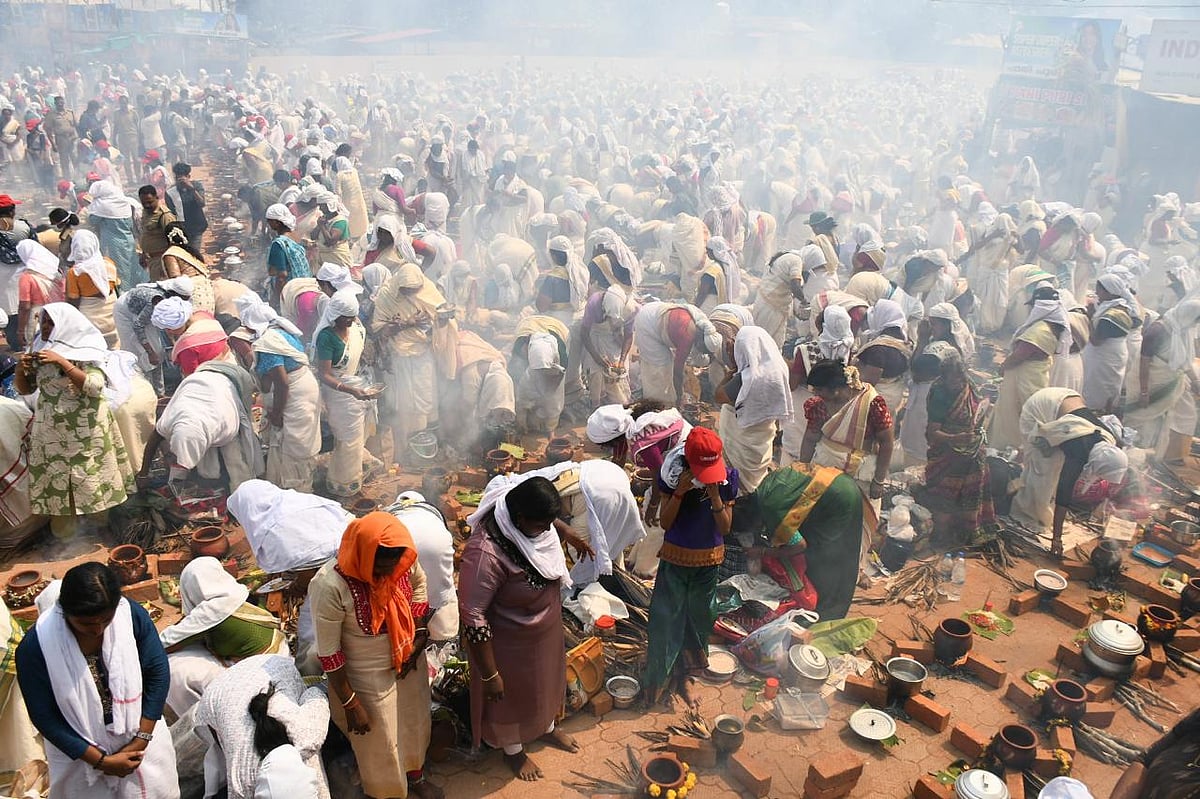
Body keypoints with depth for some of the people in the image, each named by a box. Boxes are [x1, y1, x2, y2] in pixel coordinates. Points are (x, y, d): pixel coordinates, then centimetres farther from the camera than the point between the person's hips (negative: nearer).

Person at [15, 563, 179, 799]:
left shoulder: (132, 615, -21)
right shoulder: (35, 647, -25)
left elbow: (158, 672, -10)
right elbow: (44, 717, -15)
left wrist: (141, 740, -12)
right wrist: (100, 760, -15)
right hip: (80, 751, -2)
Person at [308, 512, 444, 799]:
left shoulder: (402, 558, -21)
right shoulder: (330, 586, -35)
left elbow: (419, 583, 3)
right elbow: (328, 652, -23)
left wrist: (419, 636, -4)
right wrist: (350, 703, -15)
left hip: (409, 661, 5)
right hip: (369, 678, -5)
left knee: (414, 724, 28)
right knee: (378, 743, 19)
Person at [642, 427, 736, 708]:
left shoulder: (727, 478, -15)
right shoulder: (674, 474, -17)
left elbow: (725, 528, -12)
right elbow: (664, 522, -14)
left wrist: (714, 494, -27)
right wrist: (679, 491, -29)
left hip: (708, 560, 1)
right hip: (675, 557, -1)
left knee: (698, 619, 15)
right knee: (665, 618, 4)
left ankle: (686, 675, 35)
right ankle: (658, 677, 24)